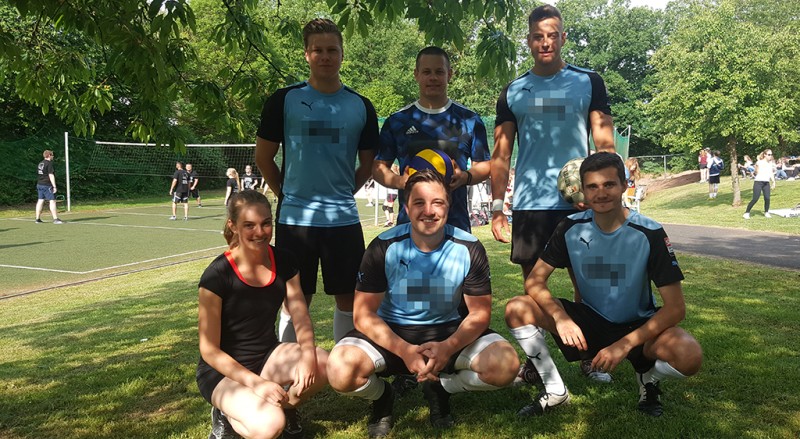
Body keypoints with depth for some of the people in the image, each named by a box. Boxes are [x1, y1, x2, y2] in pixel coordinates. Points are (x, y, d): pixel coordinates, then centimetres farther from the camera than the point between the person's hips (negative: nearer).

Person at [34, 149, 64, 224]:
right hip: (47, 185, -9)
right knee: (52, 201, -8)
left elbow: (38, 175, 21)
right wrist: (54, 186, -16)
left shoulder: (40, 164, 15)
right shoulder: (49, 163, -11)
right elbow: (51, 175, -16)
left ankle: (38, 218, 14)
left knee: (40, 201, 12)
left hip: (39, 184, 9)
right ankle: (55, 219, -12)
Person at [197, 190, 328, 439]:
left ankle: (284, 405, 5)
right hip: (223, 370, -5)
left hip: (268, 355, 5)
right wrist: (256, 383, -27)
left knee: (323, 366, -24)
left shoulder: (284, 262, -5)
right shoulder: (217, 275, -20)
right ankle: (228, 415, 2)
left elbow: (301, 319, -6)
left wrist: (308, 355, -27)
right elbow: (209, 349, -17)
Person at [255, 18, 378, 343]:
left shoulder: (361, 106, 5)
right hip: (294, 218, -2)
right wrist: (287, 194, 8)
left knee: (349, 297, 8)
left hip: (344, 218, 2)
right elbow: (264, 156, 5)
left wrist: (341, 194, 9)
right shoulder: (284, 99, 0)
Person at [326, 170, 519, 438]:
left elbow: (479, 313, -8)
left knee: (506, 365, -24)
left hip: (450, 331, 2)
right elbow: (364, 313, -12)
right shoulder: (383, 247, -14)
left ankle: (440, 388, 7)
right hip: (391, 332, -1)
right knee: (341, 371, -30)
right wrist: (405, 351, -29)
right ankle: (382, 397, 8)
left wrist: (448, 348, -29)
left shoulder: (470, 249, -11)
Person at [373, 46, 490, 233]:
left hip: (456, 222, 0)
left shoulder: (469, 119, 9)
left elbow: (484, 165, 11)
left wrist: (466, 177, -12)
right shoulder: (397, 121, 9)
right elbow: (379, 166, 11)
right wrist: (398, 181, -11)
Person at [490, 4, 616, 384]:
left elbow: (605, 145, 2)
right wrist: (497, 207, 1)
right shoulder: (512, 92, 9)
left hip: (578, 201, -1)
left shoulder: (588, 82, 5)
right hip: (527, 205, 2)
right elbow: (501, 154, 8)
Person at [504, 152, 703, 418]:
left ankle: (648, 377, 3)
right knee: (517, 309, -20)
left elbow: (675, 307, -20)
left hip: (637, 325, -2)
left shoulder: (649, 233, -18)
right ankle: (555, 391, -2)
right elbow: (534, 281, -10)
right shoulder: (571, 228, -11)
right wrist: (560, 317, -29)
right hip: (589, 319, 3)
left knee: (689, 356, -34)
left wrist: (624, 345, -30)